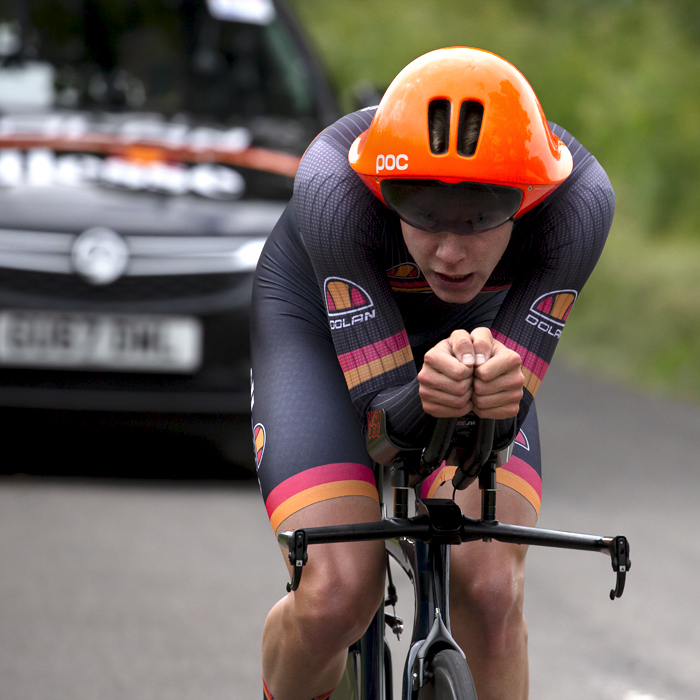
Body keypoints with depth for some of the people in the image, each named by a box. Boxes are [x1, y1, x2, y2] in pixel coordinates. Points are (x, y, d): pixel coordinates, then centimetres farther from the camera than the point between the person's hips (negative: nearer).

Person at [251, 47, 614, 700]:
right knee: (337, 595, -21)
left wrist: (498, 392, -55)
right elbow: (381, 407, -34)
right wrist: (425, 399, -58)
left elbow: (504, 419, -31)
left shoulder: (578, 200, -34)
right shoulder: (335, 187, -39)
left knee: (490, 586, -22)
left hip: (477, 329, 2)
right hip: (321, 322, -2)